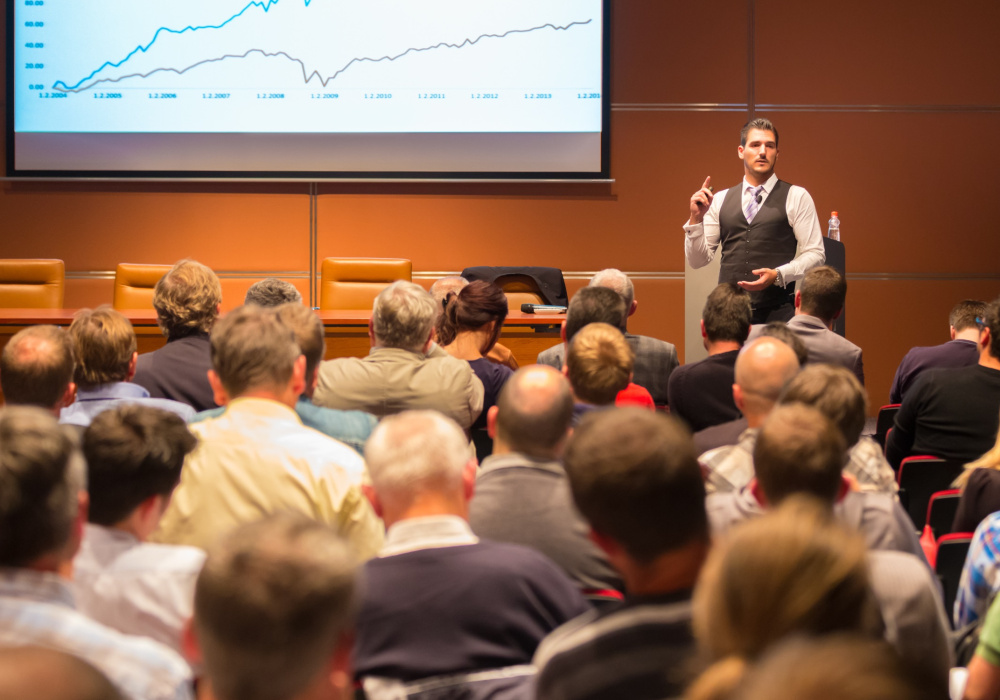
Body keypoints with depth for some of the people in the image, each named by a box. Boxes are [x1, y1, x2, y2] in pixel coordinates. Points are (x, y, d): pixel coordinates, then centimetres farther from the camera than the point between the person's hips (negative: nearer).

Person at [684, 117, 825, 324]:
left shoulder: (796, 197, 4)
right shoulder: (720, 200, 12)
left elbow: (815, 254, 0)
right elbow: (697, 260, 11)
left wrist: (778, 275, -15)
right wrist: (696, 219, -4)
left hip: (776, 313, -2)